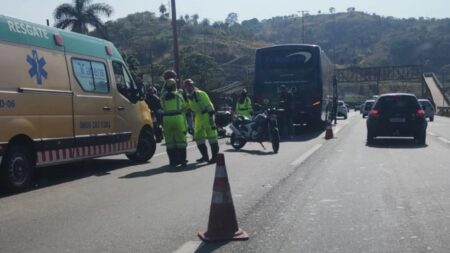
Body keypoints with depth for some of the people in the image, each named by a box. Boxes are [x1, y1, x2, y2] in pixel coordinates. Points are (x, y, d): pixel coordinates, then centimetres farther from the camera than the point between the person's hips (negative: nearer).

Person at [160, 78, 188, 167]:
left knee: (169, 140, 7)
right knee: (180, 139, 6)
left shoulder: (163, 97, 3)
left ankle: (173, 160, 8)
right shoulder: (178, 95, -1)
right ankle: (182, 159, 7)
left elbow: (163, 107, 9)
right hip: (178, 118, -2)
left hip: (166, 119, 2)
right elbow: (184, 107, 8)